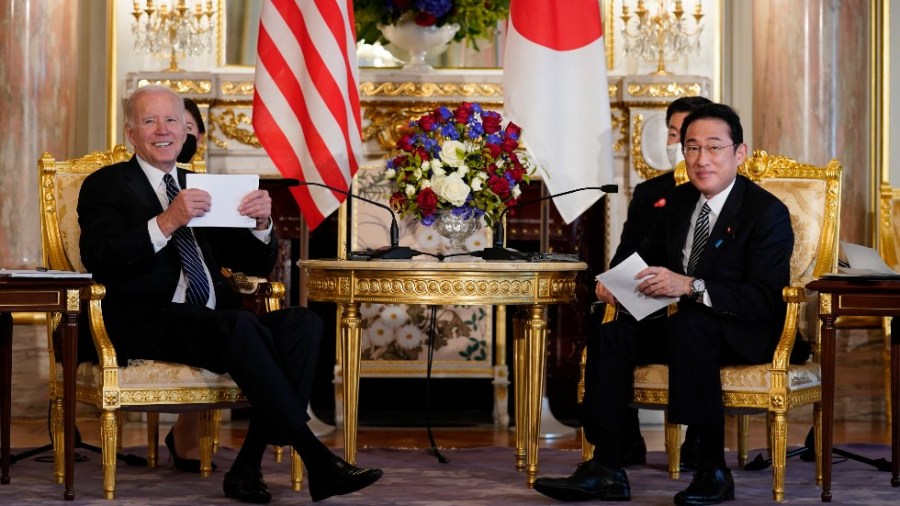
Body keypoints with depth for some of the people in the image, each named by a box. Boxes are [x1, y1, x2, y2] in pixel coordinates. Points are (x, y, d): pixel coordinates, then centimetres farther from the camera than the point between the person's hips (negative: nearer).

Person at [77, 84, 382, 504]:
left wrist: (261, 223, 0)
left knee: (303, 322, -21)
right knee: (241, 326, -34)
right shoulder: (106, 185, 9)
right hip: (148, 323, -6)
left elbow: (256, 264, 22)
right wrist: (166, 222, -20)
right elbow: (98, 260, -10)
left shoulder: (202, 187, 24)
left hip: (212, 320, 6)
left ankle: (248, 468, -24)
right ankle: (314, 458, -31)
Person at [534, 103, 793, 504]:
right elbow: (650, 252, 23)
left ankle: (713, 471, -32)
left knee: (687, 327, -37)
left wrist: (689, 286, -33)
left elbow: (764, 300, -23)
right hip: (686, 326, 7)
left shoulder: (769, 213, -14)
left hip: (747, 335, -7)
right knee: (609, 336, -14)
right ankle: (607, 470, -17)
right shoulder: (680, 200, 8)